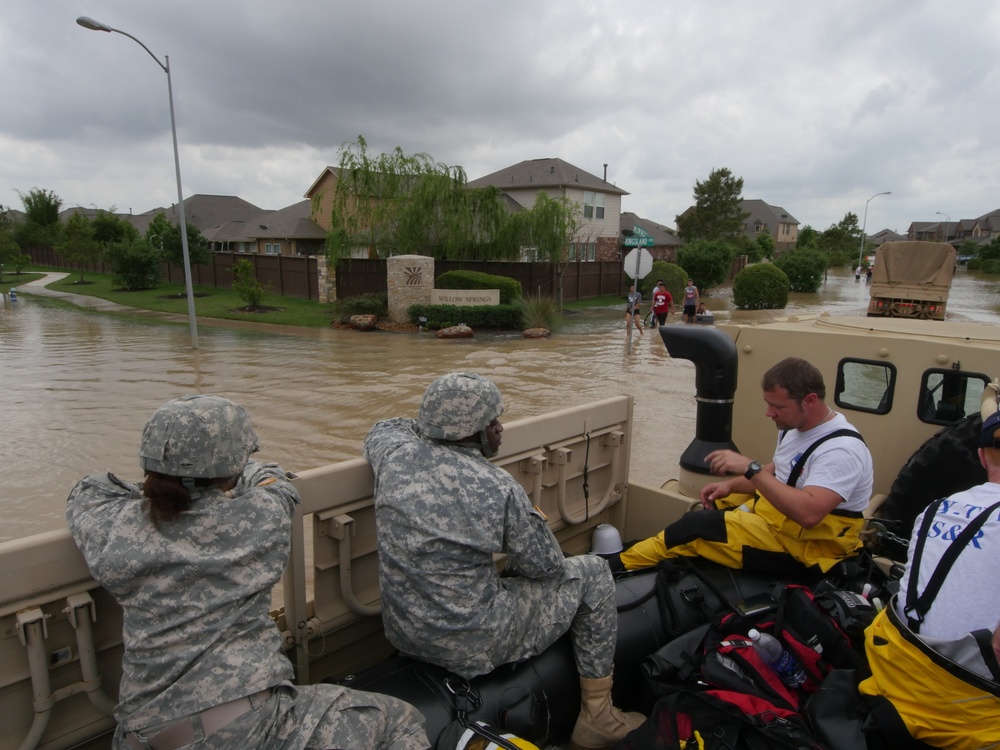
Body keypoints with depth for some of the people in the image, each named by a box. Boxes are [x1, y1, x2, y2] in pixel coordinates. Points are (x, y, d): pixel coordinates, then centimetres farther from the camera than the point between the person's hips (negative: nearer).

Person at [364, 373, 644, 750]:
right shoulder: (499, 488, -22)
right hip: (473, 645, -6)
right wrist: (534, 521, 11)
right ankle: (597, 718, 22)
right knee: (592, 573, 9)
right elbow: (546, 566, -8)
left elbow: (381, 429, 18)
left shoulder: (394, 453, -8)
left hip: (401, 632, 7)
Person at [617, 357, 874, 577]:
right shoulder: (795, 426, 4)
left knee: (694, 527, -16)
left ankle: (620, 565, 0)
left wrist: (750, 468, -36)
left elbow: (808, 513, -39)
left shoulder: (842, 449, -26)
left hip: (802, 546, -10)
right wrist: (730, 485, 3)